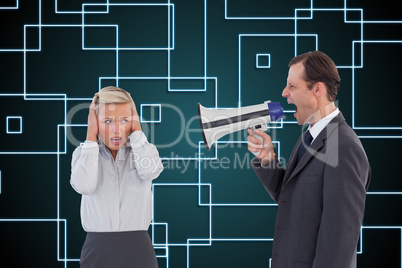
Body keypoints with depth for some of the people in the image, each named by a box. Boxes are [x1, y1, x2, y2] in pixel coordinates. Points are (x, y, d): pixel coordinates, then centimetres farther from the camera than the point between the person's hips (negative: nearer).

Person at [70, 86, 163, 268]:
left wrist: (136, 128, -7)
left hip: (138, 248, 0)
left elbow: (150, 171, -19)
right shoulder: (83, 153, 4)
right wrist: (91, 135, -10)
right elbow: (84, 186, -18)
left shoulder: (145, 149, 5)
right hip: (97, 250, 0)